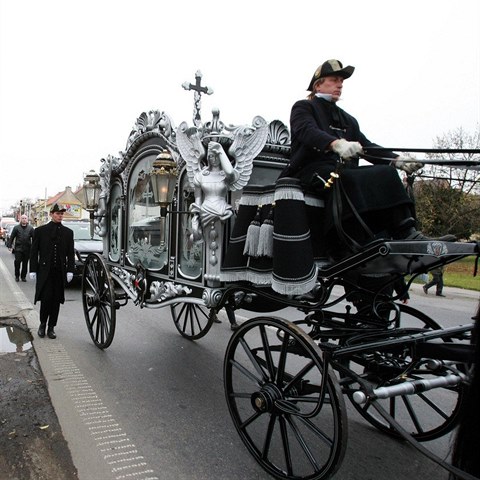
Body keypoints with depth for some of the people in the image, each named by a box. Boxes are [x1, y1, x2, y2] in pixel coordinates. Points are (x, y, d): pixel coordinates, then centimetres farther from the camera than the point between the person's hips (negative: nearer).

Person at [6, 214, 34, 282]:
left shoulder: (30, 228, 4)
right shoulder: (16, 227, 4)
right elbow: (11, 237, 4)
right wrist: (9, 245, -2)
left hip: (27, 249, 1)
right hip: (18, 248, -1)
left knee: (25, 263, 7)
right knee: (17, 262, -5)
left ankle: (23, 276, 18)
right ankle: (17, 276, 11)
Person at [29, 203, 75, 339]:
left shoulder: (68, 232, 8)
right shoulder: (40, 230, 4)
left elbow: (70, 253, 7)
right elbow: (34, 252, 4)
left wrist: (70, 270, 0)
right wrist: (33, 270, -3)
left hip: (60, 272, 2)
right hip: (44, 271, -2)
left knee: (56, 300, 4)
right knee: (46, 298, -6)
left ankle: (51, 327, 15)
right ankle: (43, 324, 16)